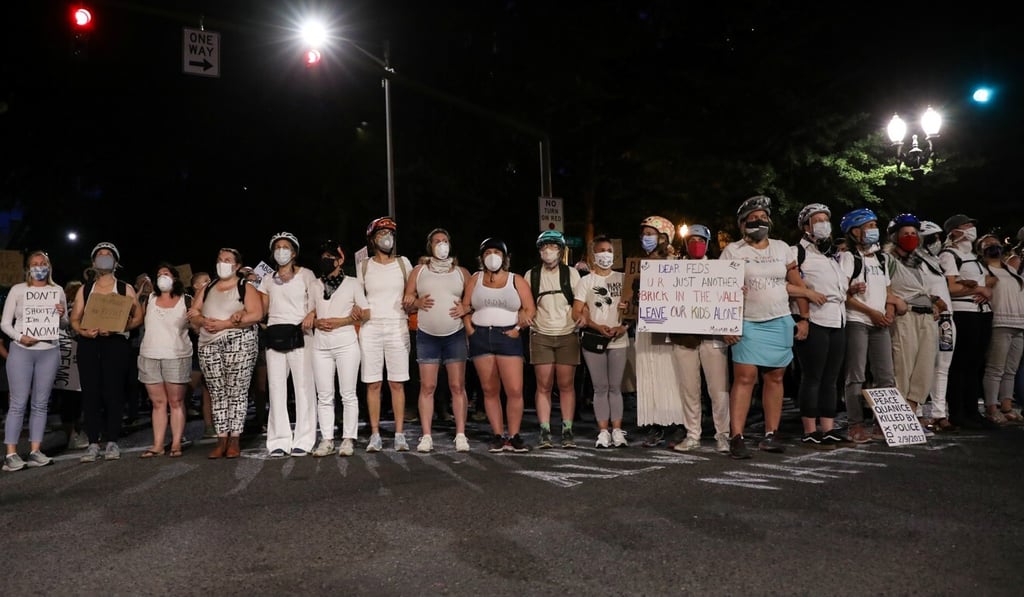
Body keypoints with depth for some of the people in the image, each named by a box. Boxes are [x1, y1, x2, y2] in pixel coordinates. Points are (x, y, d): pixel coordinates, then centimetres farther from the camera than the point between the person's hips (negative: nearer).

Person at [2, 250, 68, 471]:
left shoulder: (57, 291, 9)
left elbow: (64, 324, 14)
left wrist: (62, 315, -8)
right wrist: (19, 337, -15)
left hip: (49, 352, 3)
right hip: (21, 351, -2)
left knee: (40, 404, 5)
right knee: (18, 403, -5)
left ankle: (35, 451, 9)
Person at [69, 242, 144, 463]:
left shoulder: (125, 289, 9)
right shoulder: (84, 290, 17)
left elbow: (138, 317, 2)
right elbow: (74, 319, 12)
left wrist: (116, 328, -14)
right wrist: (83, 331, -10)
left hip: (115, 343, -2)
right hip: (88, 344, 3)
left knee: (113, 392, -5)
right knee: (90, 393, -1)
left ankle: (112, 442, 1)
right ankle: (93, 443, 2)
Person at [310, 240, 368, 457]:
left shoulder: (352, 283, 6)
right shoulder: (314, 286, 14)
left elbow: (365, 313, 1)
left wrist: (338, 322, -10)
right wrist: (316, 322, -5)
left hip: (346, 344, -3)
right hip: (321, 345, 3)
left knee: (348, 394, -2)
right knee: (324, 396, 2)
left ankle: (348, 439, 2)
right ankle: (326, 440, 6)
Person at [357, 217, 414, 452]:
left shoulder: (403, 263, 9)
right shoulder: (363, 267, 9)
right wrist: (359, 312, -7)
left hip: (397, 327, 0)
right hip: (370, 328, 1)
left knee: (397, 383, -1)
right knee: (373, 384, 0)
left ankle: (399, 435, 3)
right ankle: (375, 435, 5)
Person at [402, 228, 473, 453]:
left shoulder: (462, 272, 11)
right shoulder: (419, 271, 10)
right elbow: (406, 299, 10)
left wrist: (466, 309, -8)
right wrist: (418, 302, -11)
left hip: (455, 335, 0)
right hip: (427, 335, 0)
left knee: (457, 386, -3)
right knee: (427, 386, -2)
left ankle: (461, 435, 2)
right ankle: (426, 436, 2)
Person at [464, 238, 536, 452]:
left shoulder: (516, 280, 8)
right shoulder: (475, 280, 13)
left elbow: (530, 309, 3)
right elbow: (465, 307, 12)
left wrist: (518, 328, -7)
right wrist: (469, 328, -2)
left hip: (508, 337, -2)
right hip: (481, 337, 2)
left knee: (514, 390, -9)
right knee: (489, 390, 4)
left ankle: (513, 437, 1)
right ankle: (498, 436, 11)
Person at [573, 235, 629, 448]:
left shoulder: (622, 279, 9)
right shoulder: (585, 281, 6)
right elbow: (577, 313, -1)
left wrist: (622, 326, -13)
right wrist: (598, 327, -15)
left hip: (618, 341, 1)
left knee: (615, 387, 3)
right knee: (600, 387, 2)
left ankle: (617, 430, 7)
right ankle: (603, 431, 6)